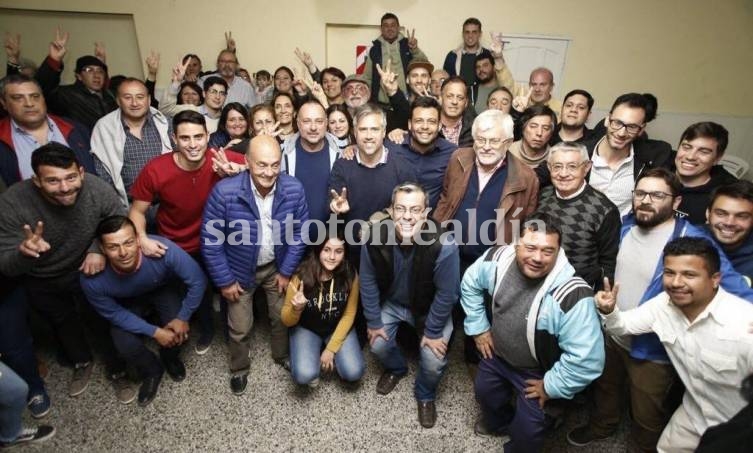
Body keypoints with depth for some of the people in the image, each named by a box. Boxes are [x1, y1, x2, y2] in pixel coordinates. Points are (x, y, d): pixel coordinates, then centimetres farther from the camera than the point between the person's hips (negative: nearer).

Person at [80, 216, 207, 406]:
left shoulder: (163, 250, -42)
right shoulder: (93, 281, -35)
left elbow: (198, 281, -27)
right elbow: (115, 314, -17)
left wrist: (183, 318, -21)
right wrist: (154, 332, -20)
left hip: (164, 288, 0)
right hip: (127, 302, 1)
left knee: (179, 332, -19)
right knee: (125, 344, -19)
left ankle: (170, 358, 20)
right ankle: (152, 371, 16)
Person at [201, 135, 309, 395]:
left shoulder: (294, 189, -23)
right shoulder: (224, 192, -30)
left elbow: (300, 232, -8)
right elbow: (210, 241, -18)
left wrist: (286, 271, -5)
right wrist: (225, 280, -13)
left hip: (276, 267, 2)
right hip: (240, 270, -2)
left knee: (283, 317, 21)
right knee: (240, 328, 16)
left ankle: (282, 355, 52)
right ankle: (239, 369, 46)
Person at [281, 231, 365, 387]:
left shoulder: (350, 275, -20)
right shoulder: (301, 276, -25)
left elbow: (349, 314, -7)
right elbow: (287, 321, -14)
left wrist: (331, 349, -10)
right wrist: (297, 309, -37)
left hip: (338, 328, 2)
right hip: (306, 329, -2)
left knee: (354, 373, -16)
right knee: (304, 375, -24)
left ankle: (328, 355, 14)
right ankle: (314, 355, 10)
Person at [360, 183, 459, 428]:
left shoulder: (443, 246, -35)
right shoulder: (375, 237, -27)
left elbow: (446, 294, -21)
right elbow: (368, 282, -12)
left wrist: (432, 332, -13)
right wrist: (373, 321, -6)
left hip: (430, 308, -2)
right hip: (391, 302, 3)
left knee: (434, 362, -11)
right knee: (378, 345, -6)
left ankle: (425, 395, 26)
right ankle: (395, 368, 33)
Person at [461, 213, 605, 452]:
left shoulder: (572, 296, -39)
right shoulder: (498, 258, -23)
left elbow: (587, 360, -33)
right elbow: (470, 284, -2)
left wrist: (550, 386, -19)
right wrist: (479, 328, 0)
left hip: (539, 373, -5)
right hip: (497, 354, 5)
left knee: (526, 432, 10)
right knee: (484, 393, 29)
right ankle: (497, 421, 64)